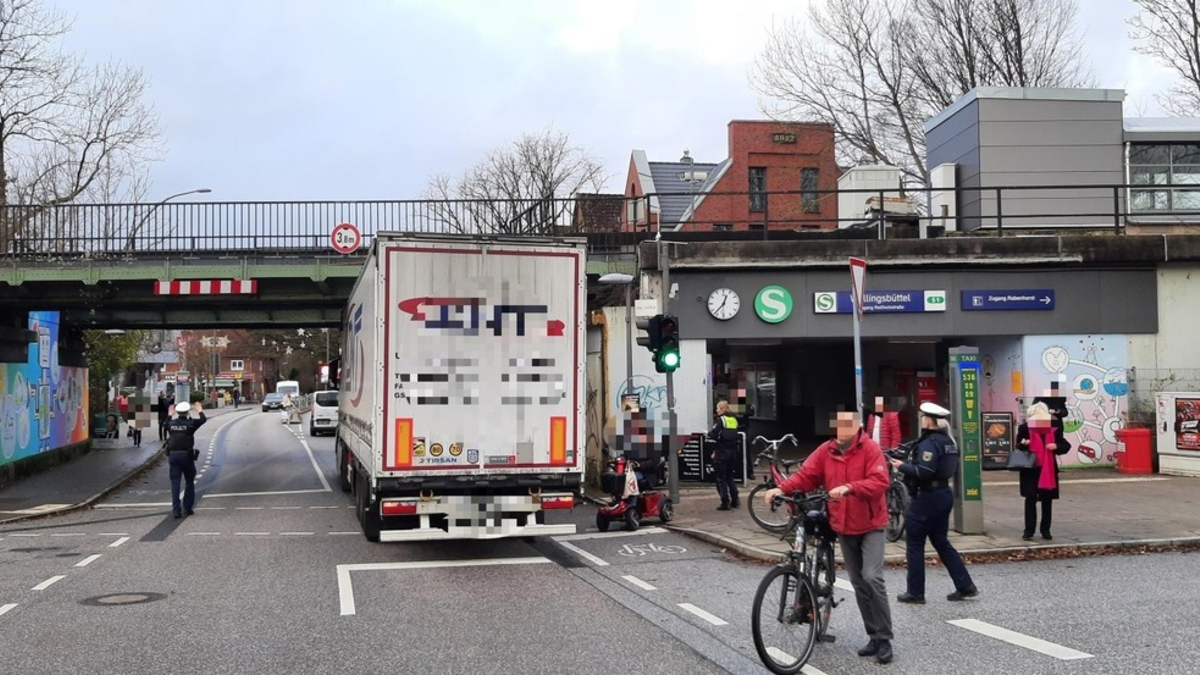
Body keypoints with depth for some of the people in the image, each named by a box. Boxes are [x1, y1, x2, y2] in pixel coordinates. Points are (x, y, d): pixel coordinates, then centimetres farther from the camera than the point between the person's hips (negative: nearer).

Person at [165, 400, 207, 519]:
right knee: (189, 482, 12)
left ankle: (176, 510, -5)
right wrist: (199, 410, 25)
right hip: (186, 455, -3)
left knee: (175, 482, 2)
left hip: (173, 455, 3)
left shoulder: (171, 423, 3)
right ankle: (187, 508, 12)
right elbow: (203, 419, 9)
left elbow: (166, 424, 27)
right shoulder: (191, 423, -6)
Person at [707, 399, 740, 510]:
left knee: (721, 478, 1)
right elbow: (735, 436, 13)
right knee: (729, 476, 20)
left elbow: (713, 435, -20)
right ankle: (735, 500, 18)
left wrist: (709, 434, 1)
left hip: (722, 452, -7)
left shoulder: (720, 420, -12)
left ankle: (725, 502, -2)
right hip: (733, 451, 7)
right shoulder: (734, 420, 9)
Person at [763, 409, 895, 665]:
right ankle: (874, 637, 22)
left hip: (871, 525, -5)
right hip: (843, 528, 5)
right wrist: (782, 488, -22)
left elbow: (880, 481, -23)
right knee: (858, 583, 11)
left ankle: (885, 639, -6)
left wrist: (849, 487, -37)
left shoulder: (870, 448, -12)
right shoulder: (825, 451, 0)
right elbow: (805, 475, -5)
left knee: (872, 577, -17)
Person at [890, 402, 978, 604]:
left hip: (927, 497, -9)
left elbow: (924, 472, -26)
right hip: (944, 494, 9)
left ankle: (915, 592, 7)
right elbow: (952, 469, 17)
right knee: (941, 542, 16)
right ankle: (965, 587, 14)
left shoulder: (929, 443, -18)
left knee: (914, 544, 2)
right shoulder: (948, 441, 11)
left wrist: (902, 466, -14)